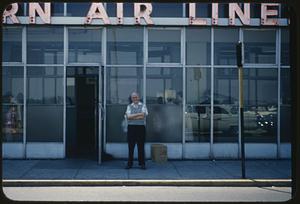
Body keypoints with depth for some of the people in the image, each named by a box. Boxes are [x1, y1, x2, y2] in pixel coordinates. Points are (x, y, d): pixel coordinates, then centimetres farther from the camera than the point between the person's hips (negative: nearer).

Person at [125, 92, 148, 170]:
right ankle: (129, 163, 8)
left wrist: (132, 116, -7)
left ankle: (142, 163, 6)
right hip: (131, 127, 2)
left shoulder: (143, 106, 6)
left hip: (141, 127, -2)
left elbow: (143, 116, -10)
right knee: (130, 146, 2)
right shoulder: (129, 106, 12)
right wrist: (138, 114, -9)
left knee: (141, 146, 0)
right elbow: (128, 116, -5)